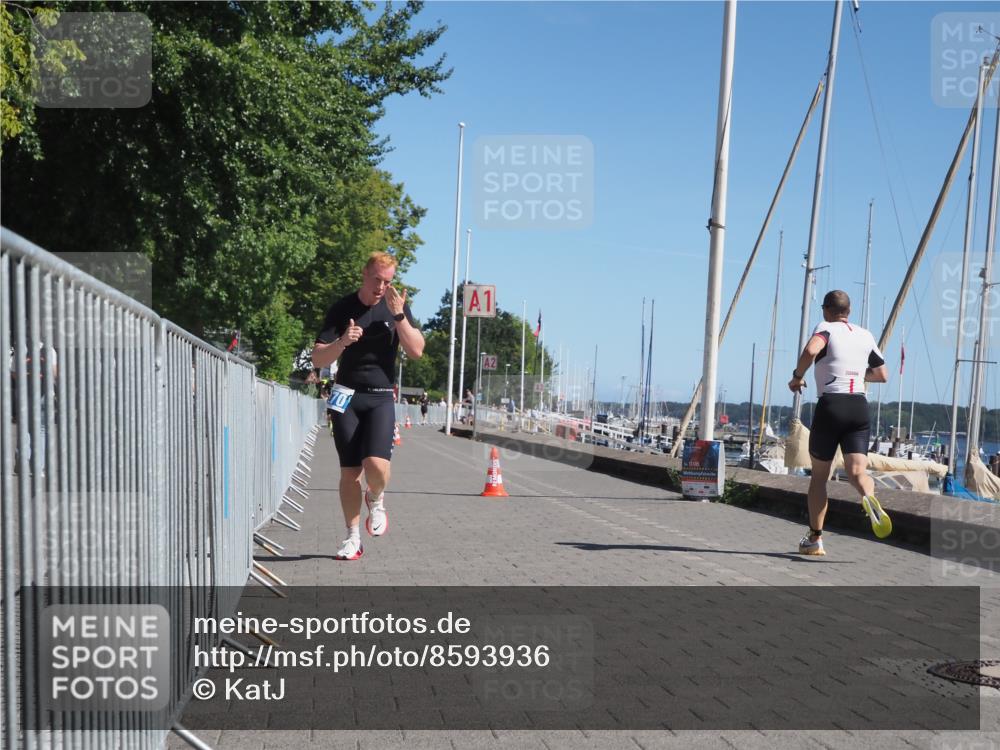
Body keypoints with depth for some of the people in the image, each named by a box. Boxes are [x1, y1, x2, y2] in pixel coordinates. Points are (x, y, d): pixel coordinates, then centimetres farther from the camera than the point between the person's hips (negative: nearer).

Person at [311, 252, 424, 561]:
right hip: (347, 398, 0)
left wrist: (398, 315, -15)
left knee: (376, 464, -20)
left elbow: (416, 351, -6)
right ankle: (353, 538, 16)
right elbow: (318, 359, -3)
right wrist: (342, 341, -22)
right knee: (349, 471, 1)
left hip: (380, 399, 0)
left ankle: (376, 500, 14)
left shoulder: (398, 307, 4)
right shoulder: (342, 309, 0)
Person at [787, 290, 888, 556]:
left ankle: (815, 539, 14)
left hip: (830, 405, -3)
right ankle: (869, 495, -43)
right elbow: (883, 375, 26)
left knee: (819, 475, 9)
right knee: (857, 471, -6)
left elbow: (810, 350, -22)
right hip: (859, 407, 4)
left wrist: (797, 376, -7)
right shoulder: (866, 335, 18)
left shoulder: (826, 328, 2)